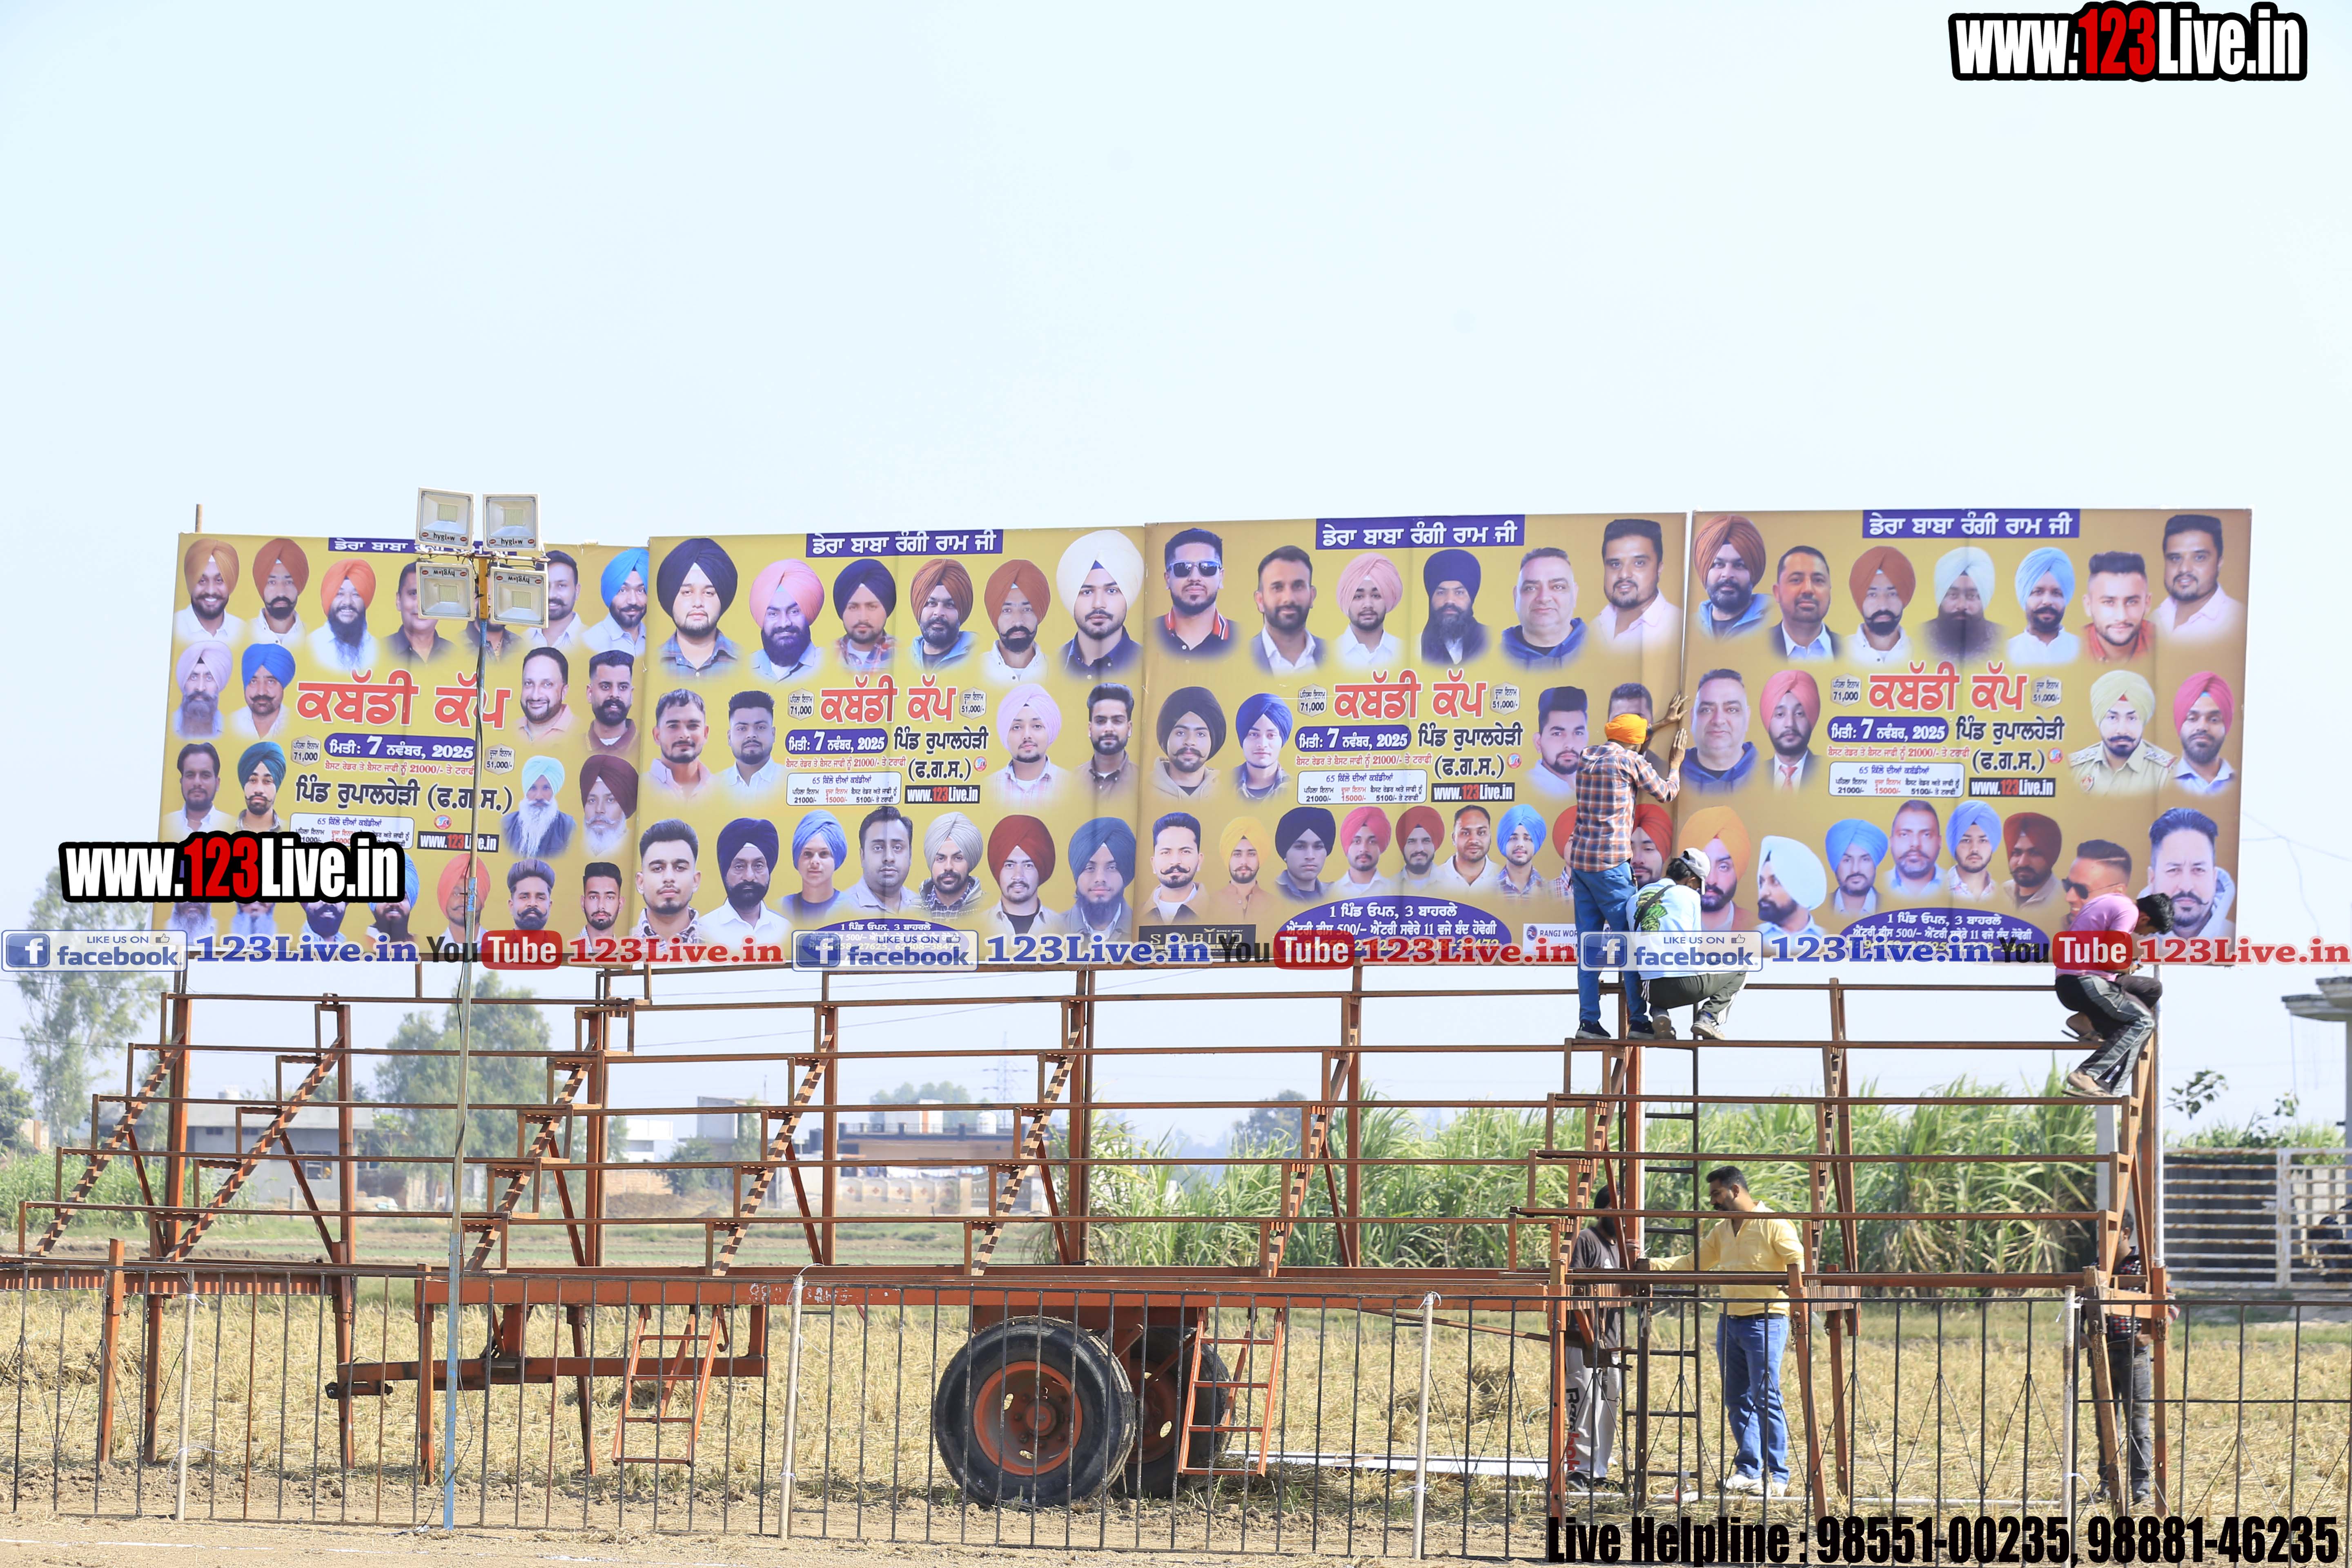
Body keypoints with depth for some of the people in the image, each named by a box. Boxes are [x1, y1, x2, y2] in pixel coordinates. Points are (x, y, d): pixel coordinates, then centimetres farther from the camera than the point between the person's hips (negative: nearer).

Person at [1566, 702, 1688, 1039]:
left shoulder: (1588, 756, 14)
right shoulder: (1630, 761, -5)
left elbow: (1627, 738, 35)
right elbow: (1666, 793, 10)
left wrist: (1663, 724, 44)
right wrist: (1675, 763, 28)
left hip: (1579, 859, 7)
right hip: (1610, 863, -7)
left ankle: (1588, 1021, 1)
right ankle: (1638, 1020, -4)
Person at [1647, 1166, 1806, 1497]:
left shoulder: (1773, 1224, -6)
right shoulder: (1721, 1231, 17)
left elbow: (1799, 1261, -12)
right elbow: (1692, 1263, 23)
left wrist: (1793, 1282, -33)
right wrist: (1648, 1266, 14)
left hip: (1765, 1320, -8)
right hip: (1730, 1321, 8)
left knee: (1766, 1398, -10)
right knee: (1737, 1401, 7)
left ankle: (1777, 1476, -9)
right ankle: (1748, 1471, 11)